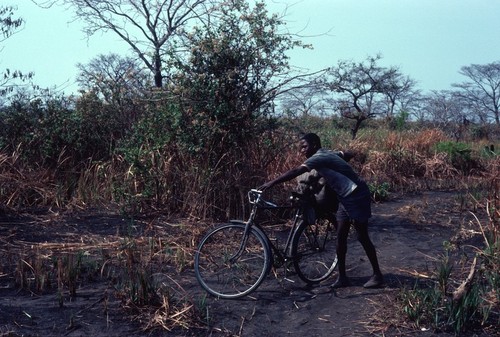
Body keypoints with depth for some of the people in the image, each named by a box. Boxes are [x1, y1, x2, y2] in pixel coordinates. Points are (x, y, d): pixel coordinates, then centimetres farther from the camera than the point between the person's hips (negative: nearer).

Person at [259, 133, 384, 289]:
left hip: (357, 197, -10)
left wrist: (272, 182, -33)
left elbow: (296, 171, -31)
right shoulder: (326, 154, 8)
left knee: (362, 237, -1)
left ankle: (377, 274, 13)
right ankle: (342, 277, 11)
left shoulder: (320, 157, -20)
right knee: (341, 236, 6)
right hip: (346, 198, 10)